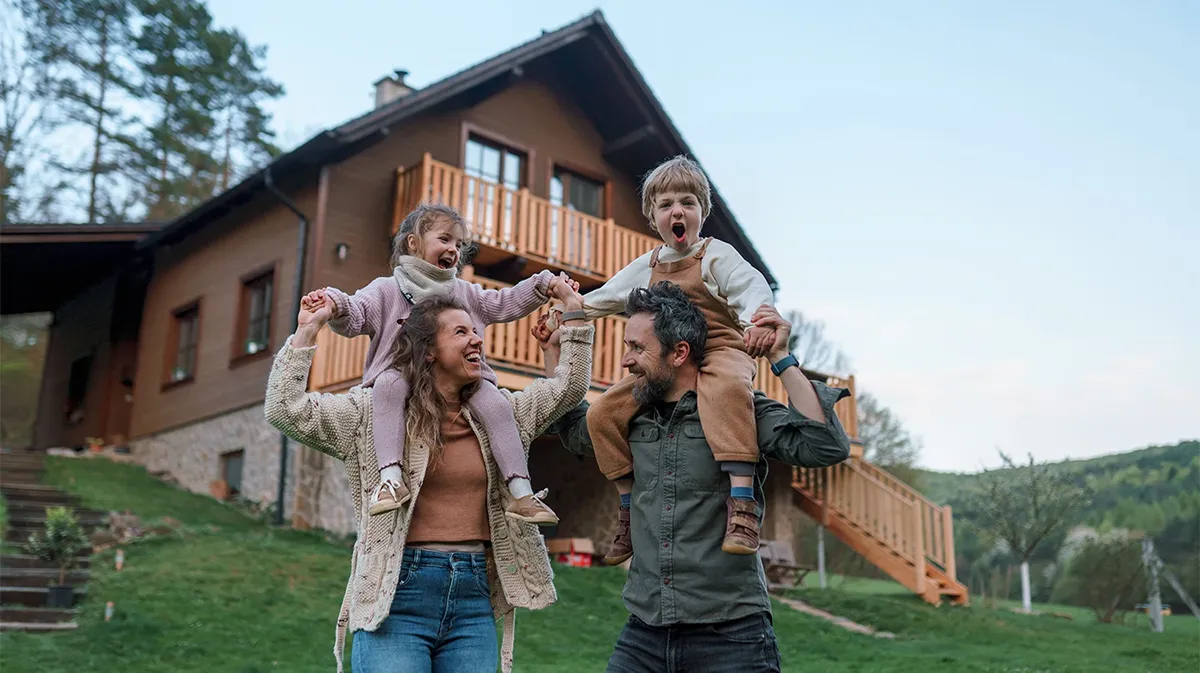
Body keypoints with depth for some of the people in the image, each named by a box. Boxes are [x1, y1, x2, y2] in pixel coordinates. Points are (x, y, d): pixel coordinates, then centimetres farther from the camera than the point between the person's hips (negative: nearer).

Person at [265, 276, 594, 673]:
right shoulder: (373, 411, 0)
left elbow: (569, 388, 17)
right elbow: (285, 410, -6)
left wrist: (573, 310, 14)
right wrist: (308, 330, -6)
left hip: (474, 599, 4)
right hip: (395, 596, -4)